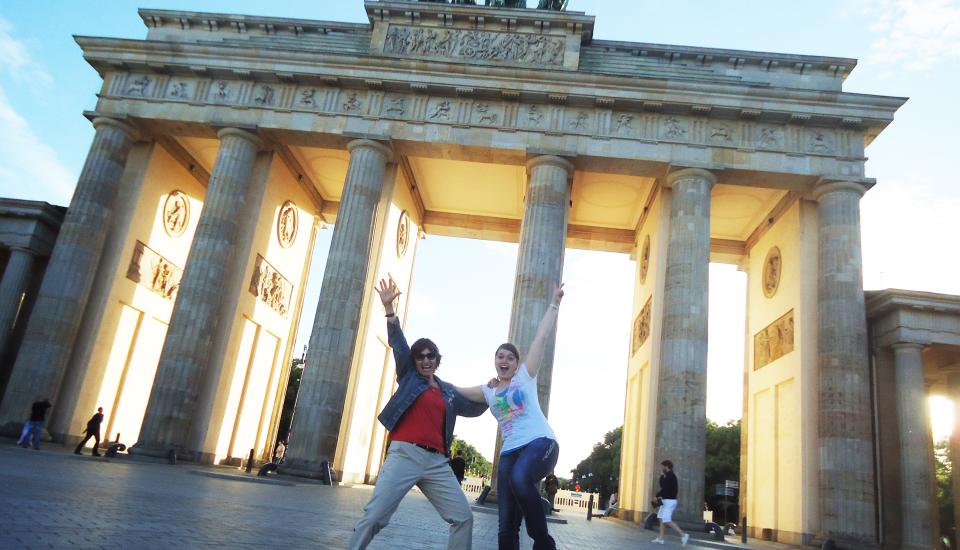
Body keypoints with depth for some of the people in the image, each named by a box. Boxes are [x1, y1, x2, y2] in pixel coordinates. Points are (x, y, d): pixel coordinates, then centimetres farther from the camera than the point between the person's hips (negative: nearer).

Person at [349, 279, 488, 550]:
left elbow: (474, 409, 32)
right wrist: (389, 308, -8)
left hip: (437, 462, 4)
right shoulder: (409, 377, 11)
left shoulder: (449, 392, 19)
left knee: (463, 517, 2)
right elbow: (398, 343, 1)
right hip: (405, 455, -4)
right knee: (374, 517, -11)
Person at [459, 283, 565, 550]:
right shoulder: (488, 391, 19)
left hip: (540, 442, -5)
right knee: (507, 528, -2)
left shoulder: (525, 376, 9)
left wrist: (554, 304, 5)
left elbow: (541, 337, 6)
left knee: (520, 479, -38)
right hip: (510, 452, 5)